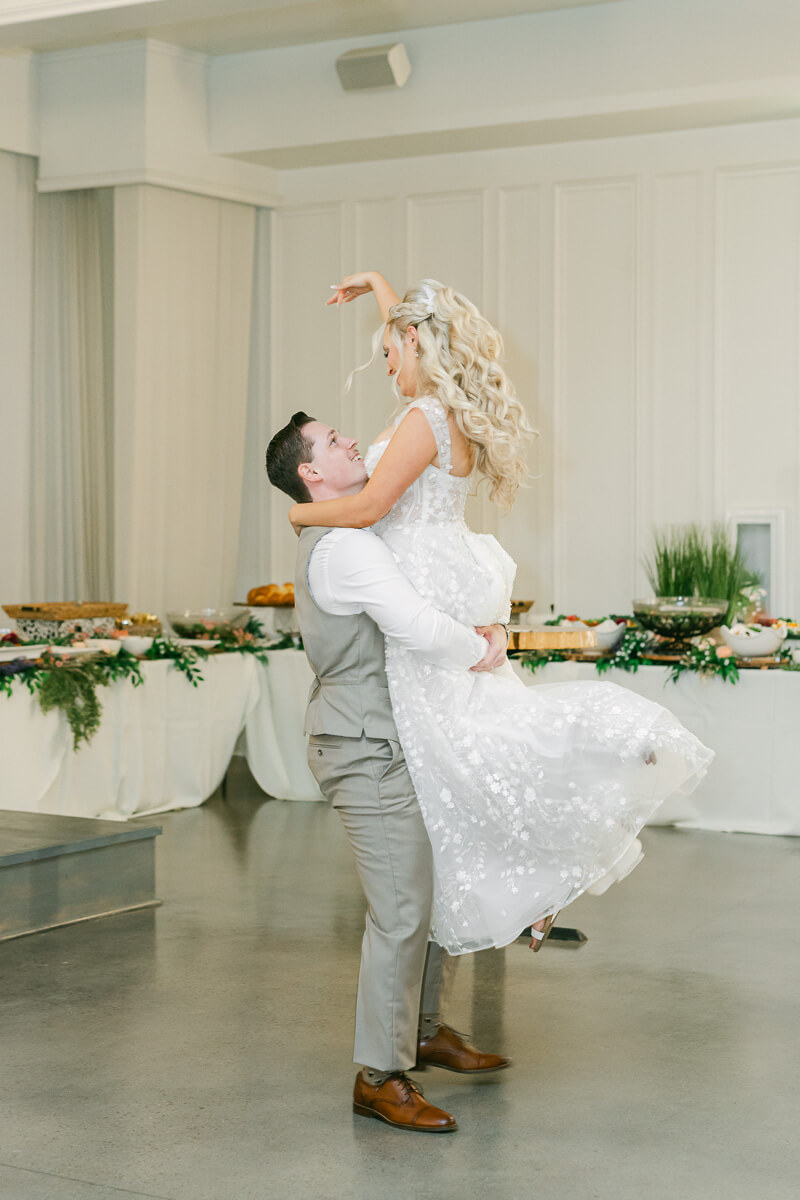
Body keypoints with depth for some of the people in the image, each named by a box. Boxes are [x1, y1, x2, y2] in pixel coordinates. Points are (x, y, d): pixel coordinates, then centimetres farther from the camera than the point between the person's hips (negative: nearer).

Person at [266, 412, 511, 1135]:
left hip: (388, 742, 10)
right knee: (401, 908, -8)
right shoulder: (342, 546, -18)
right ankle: (380, 1076, 1)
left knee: (436, 885, 17)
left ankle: (423, 1029, 32)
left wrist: (489, 624, 4)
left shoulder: (353, 535, 16)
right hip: (367, 749, -10)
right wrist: (481, 653, -8)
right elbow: (419, 627, -27)